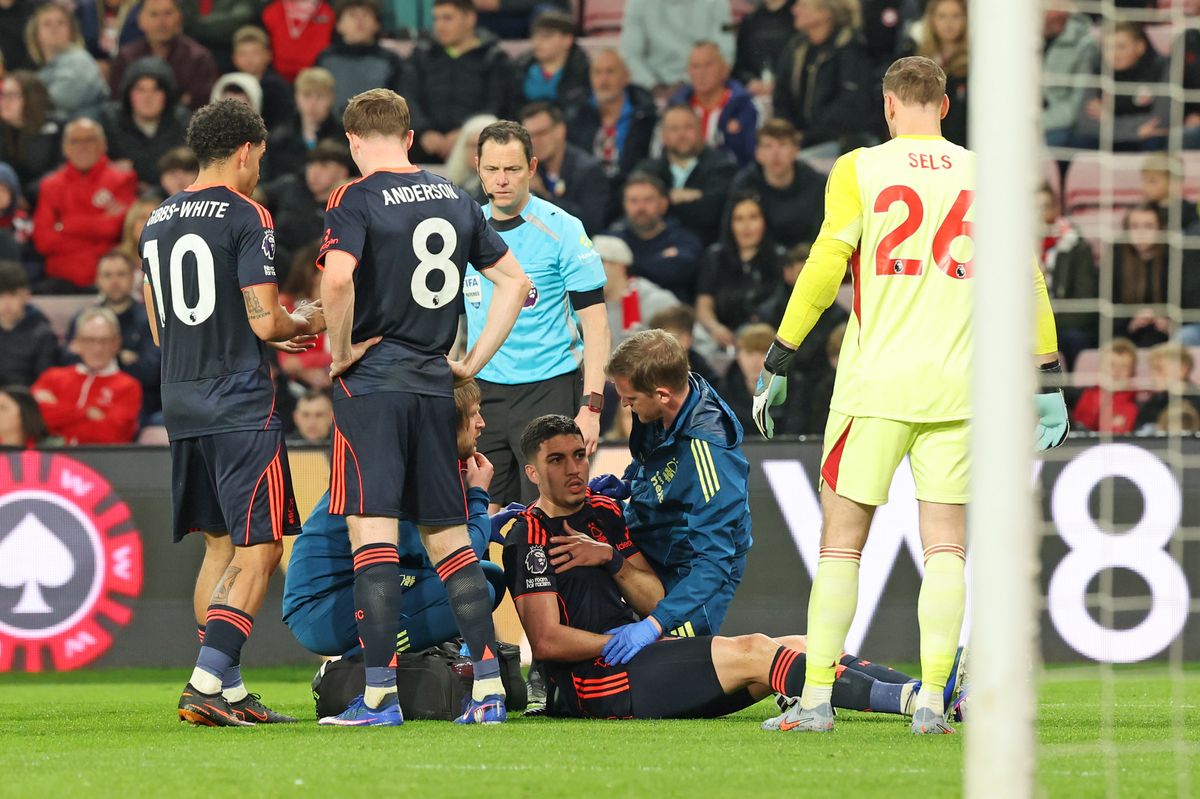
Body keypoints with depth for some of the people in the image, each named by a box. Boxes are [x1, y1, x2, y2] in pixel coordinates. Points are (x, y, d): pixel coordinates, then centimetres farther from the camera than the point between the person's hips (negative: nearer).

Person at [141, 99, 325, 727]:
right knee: (259, 549, -6)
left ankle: (229, 693, 13)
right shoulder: (246, 217, -10)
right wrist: (305, 325, 8)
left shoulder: (157, 221, 13)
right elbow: (266, 322, -15)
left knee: (219, 546, 14)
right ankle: (207, 682, -18)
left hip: (180, 403, 8)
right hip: (240, 404, -8)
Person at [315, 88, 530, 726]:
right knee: (447, 536, 11)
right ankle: (488, 688, 6)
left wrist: (340, 351, -11)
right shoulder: (455, 201, 12)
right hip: (434, 384, 6)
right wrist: (474, 361, 15)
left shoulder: (356, 200, -8)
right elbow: (515, 282, 16)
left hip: (371, 381, -6)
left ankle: (379, 693, -12)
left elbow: (338, 278, -26)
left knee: (372, 531, -7)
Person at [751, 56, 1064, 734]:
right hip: (956, 387, 2)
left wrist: (778, 363, 3)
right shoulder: (986, 176, 6)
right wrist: (1048, 378, 11)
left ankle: (817, 700, 2)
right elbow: (1026, 279, 5)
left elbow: (823, 272, -4)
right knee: (947, 544, 4)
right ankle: (933, 700, -3)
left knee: (842, 540, 4)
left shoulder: (859, 170, 0)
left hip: (876, 382, -2)